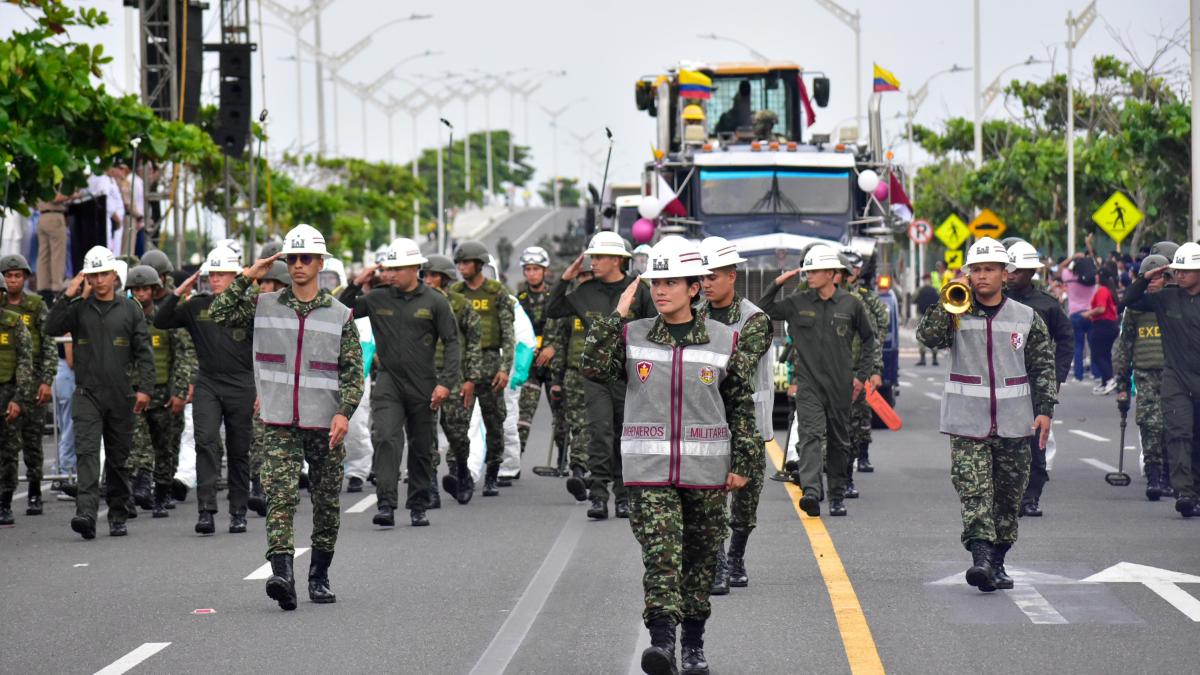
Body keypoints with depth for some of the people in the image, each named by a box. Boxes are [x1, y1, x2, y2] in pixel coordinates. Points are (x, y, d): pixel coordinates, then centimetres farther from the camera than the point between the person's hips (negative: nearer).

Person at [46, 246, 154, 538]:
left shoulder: (130, 309, 5)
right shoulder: (79, 308, 6)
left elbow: (144, 352, 3)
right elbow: (52, 328, -7)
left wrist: (144, 388, -7)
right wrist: (67, 296, -12)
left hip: (121, 396, 1)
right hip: (87, 394, -1)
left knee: (118, 458, 9)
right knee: (87, 452, -15)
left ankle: (118, 517, 18)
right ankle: (86, 513, -26)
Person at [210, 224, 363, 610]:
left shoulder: (339, 315, 4)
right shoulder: (264, 307, 7)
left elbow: (353, 370, 1)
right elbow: (219, 315, -1)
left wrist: (345, 412, -12)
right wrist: (248, 277, -4)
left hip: (325, 424, 1)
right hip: (280, 423, -1)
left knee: (327, 502, 8)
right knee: (280, 495, -16)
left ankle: (319, 577, 22)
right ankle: (282, 573, -28)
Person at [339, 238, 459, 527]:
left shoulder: (435, 302, -2)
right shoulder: (377, 299, 3)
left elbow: (452, 342, -1)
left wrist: (446, 382, -9)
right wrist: (356, 285, -6)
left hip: (422, 385, 0)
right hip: (388, 381, 0)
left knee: (421, 448, 9)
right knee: (386, 439, -18)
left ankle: (418, 507, 22)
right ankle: (386, 505, -22)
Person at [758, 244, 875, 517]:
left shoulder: (851, 304, 1)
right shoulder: (798, 303, 2)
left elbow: (868, 339, 12)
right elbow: (762, 312, 7)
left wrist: (861, 375, 6)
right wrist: (776, 285, -5)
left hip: (840, 385, 1)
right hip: (808, 382, -1)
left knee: (839, 441, 9)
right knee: (810, 435, -18)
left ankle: (837, 496, 18)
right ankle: (811, 492, -31)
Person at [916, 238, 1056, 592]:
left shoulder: (1025, 318, 7)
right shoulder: (957, 314, 4)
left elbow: (1043, 366, 9)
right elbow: (928, 336, -14)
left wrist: (1044, 409, 2)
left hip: (1013, 423, 2)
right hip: (967, 421, -2)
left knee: (1008, 496, 9)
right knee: (974, 491, -15)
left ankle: (997, 562, 21)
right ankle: (981, 558, -24)